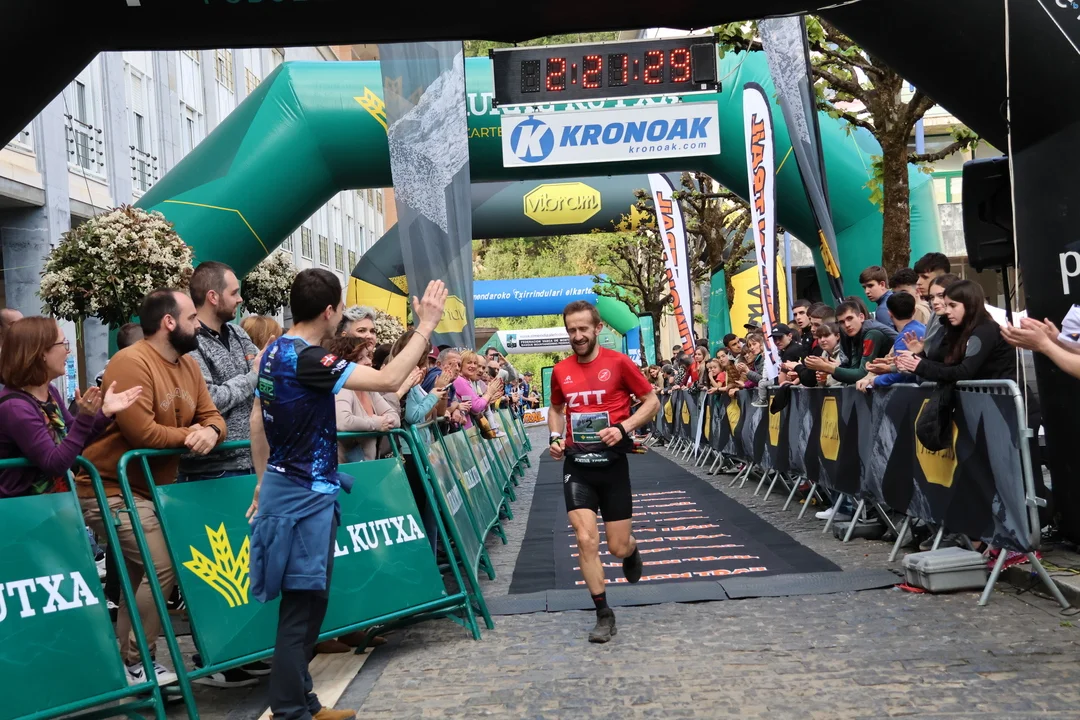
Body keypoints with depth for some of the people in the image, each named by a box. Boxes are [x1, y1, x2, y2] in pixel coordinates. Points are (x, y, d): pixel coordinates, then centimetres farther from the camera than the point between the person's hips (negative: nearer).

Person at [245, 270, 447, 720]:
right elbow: (388, 380, -26)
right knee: (301, 608, -2)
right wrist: (426, 326, -18)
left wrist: (264, 479, 24)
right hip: (305, 496, -10)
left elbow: (256, 420, 16)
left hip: (284, 486, 10)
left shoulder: (276, 351, 8)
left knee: (306, 604, 17)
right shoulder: (307, 359, -21)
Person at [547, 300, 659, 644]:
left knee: (618, 547, 3)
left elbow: (652, 401, -1)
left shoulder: (618, 362, -8)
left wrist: (623, 427, -15)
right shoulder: (560, 370, 3)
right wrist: (555, 437, 2)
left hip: (612, 462, -2)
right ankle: (604, 615, 6)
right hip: (576, 464, 2)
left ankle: (631, 548, 43)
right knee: (586, 540, -9)